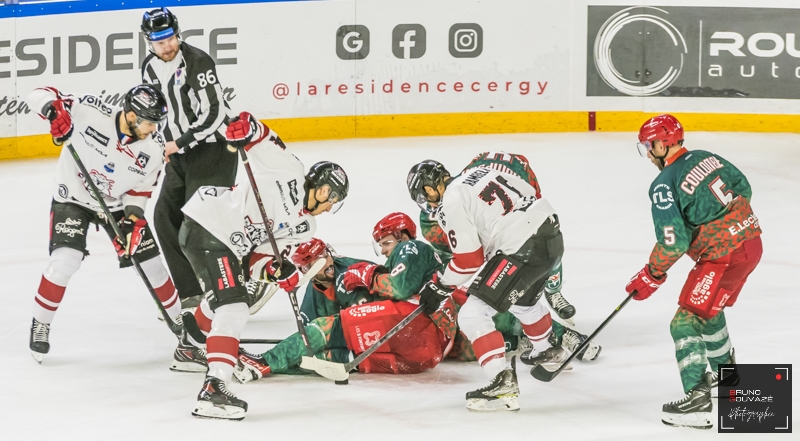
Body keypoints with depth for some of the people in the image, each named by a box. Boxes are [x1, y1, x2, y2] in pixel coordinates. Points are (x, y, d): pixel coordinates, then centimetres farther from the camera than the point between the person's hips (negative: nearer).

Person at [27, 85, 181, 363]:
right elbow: (39, 96, -24)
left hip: (117, 205, 3)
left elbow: (140, 190, -2)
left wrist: (133, 220, -16)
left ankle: (179, 319, 27)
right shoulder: (90, 112, -28)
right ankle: (40, 325, 0)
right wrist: (55, 111, -45)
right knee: (65, 260, -21)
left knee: (150, 261, 4)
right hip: (73, 197, -3)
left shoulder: (152, 150, -17)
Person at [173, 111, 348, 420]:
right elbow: (259, 139, -13)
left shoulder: (302, 226, 12)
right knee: (232, 308, -21)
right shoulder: (289, 173, -9)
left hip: (229, 245, 11)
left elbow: (262, 256, 5)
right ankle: (214, 389, -31)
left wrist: (275, 269, -17)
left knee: (223, 298, 34)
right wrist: (243, 127, -35)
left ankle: (190, 349, 61)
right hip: (206, 227, -11)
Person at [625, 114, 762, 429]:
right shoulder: (705, 157, 7)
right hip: (751, 241, 9)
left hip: (723, 256, -9)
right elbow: (743, 188, 17)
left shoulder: (664, 185, -16)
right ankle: (726, 369, 49)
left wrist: (651, 277, -6)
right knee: (708, 307, 31)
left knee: (686, 322, -8)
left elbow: (672, 242, -20)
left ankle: (698, 401, -19)